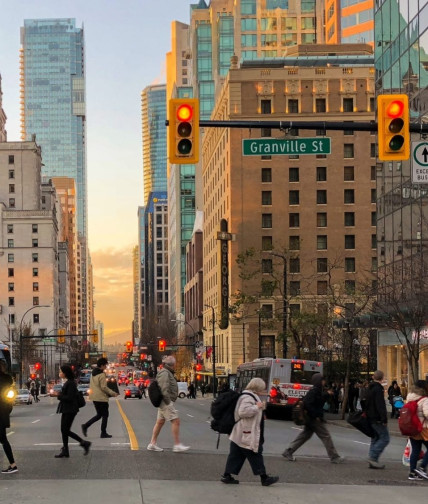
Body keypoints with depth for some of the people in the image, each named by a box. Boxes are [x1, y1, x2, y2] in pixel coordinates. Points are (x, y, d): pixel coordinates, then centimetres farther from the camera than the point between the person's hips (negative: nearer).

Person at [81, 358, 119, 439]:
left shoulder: (93, 373, 11)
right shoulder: (101, 375, -16)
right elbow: (104, 387, -19)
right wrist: (113, 393, -10)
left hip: (94, 397, 8)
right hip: (101, 398, -8)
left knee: (99, 415, 16)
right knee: (105, 415, 3)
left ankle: (85, 426, 3)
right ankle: (103, 433, 5)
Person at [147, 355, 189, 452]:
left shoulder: (167, 373, 20)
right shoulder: (165, 373, -15)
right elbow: (164, 389, -23)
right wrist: (168, 401, -22)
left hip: (163, 403, 11)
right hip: (166, 402, -11)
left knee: (160, 422, 11)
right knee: (175, 421, -10)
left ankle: (152, 443, 14)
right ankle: (177, 445, -10)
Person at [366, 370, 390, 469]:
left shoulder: (370, 388, 15)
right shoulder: (378, 389, -16)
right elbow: (380, 405, -23)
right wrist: (384, 419, -24)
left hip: (371, 419, 10)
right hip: (377, 419, -10)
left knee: (375, 439, 14)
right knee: (384, 438, -8)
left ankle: (373, 461, 13)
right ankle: (373, 457, -15)